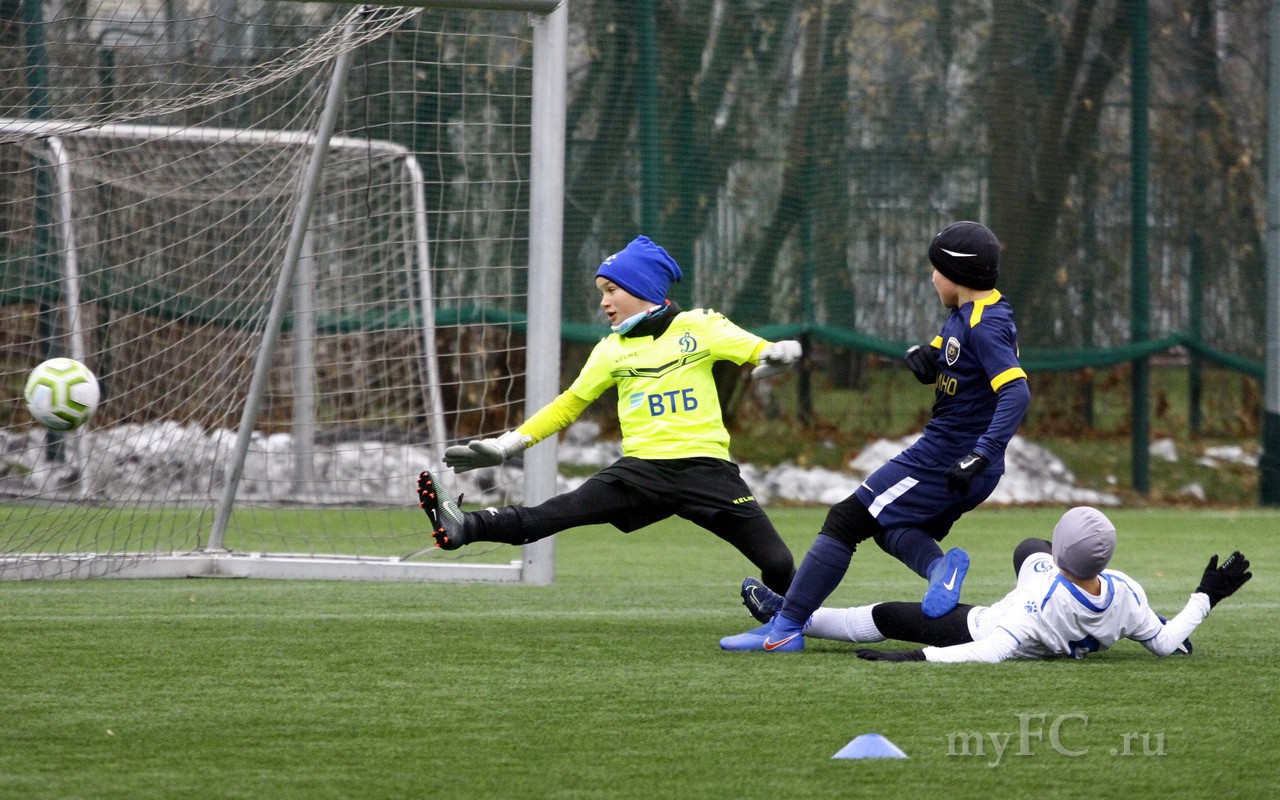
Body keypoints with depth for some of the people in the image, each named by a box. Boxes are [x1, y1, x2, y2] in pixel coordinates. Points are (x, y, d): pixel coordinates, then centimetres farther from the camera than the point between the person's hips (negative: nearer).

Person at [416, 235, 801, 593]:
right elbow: (568, 405, 19)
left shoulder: (701, 328, 3)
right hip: (643, 470, 2)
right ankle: (464, 528, -35)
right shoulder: (611, 350, 13)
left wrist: (777, 355, -23)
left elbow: (762, 353, 2)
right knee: (560, 511, -19)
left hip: (706, 468, -2)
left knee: (778, 565, -7)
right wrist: (509, 444, 14)